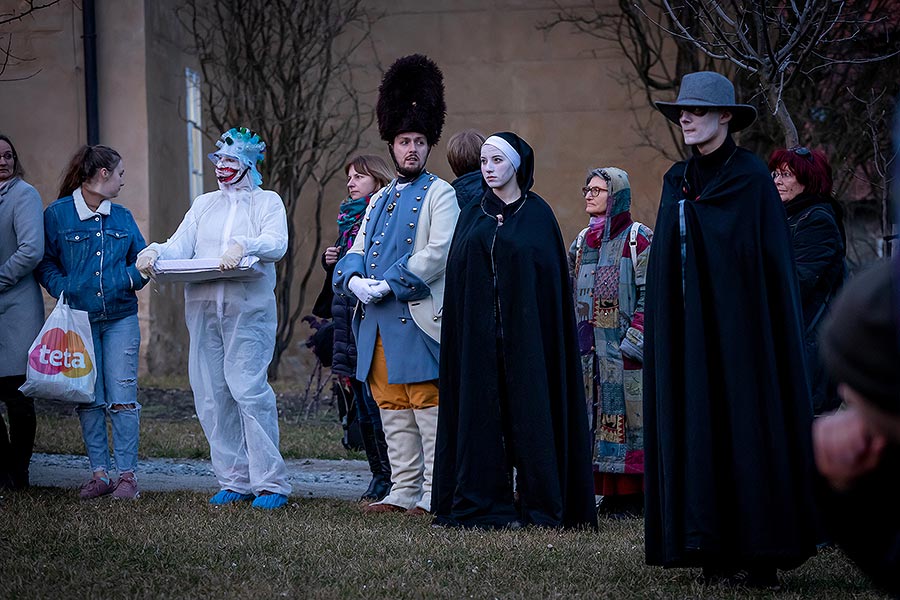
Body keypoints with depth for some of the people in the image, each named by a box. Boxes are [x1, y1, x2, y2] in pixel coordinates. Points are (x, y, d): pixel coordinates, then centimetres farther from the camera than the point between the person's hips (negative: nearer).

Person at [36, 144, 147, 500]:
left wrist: (130, 279, -4)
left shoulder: (122, 217, 11)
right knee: (88, 399, 2)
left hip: (120, 318, 2)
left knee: (122, 398, -4)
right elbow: (45, 263, 1)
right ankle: (99, 474, 9)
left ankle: (127, 474, -1)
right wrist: (65, 290, -14)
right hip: (79, 320, -2)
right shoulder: (58, 214, 0)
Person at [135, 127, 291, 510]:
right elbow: (181, 245, 10)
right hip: (203, 308, 5)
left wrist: (243, 246, -28)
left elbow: (277, 243, -9)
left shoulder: (268, 202, 8)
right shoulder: (204, 205, 22)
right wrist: (154, 253, -11)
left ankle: (271, 482, -10)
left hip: (249, 308, -5)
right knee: (211, 395, 1)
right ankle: (234, 481, 9)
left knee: (249, 389, -14)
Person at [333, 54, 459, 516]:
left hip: (418, 319, -7)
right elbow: (356, 250, 15)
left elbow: (439, 253, -13)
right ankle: (404, 491, 14)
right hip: (377, 322, 7)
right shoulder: (380, 200, 20)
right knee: (392, 410, 9)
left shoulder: (441, 194, -1)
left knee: (428, 407, -6)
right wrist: (354, 279, -8)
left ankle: (434, 493, -3)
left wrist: (388, 286, -17)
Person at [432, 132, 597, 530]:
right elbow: (456, 279, 10)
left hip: (525, 330, -3)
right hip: (478, 333, 3)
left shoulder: (537, 214, 3)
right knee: (482, 409, 1)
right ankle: (485, 500, 4)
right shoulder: (472, 217, 13)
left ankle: (536, 501, -1)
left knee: (527, 408, -4)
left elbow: (552, 277, -1)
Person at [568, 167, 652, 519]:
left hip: (623, 350, -6)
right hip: (587, 351, 6)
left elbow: (651, 294, -8)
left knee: (627, 414, -7)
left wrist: (634, 341, -15)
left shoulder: (638, 238, -3)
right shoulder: (582, 242, 17)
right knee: (593, 415, 3)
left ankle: (631, 497, -4)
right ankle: (609, 494, 7)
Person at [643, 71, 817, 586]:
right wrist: (664, 325, 9)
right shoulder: (679, 183, 13)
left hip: (740, 330, -6)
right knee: (700, 433, 1)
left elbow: (775, 262, -7)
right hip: (688, 334, 6)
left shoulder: (752, 177, -4)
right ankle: (719, 555, 3)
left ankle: (760, 555, -2)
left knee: (747, 428, -5)